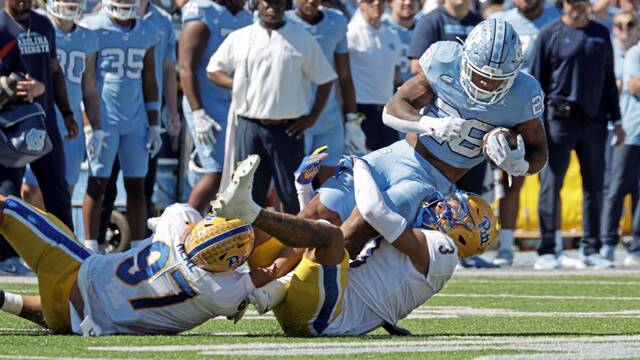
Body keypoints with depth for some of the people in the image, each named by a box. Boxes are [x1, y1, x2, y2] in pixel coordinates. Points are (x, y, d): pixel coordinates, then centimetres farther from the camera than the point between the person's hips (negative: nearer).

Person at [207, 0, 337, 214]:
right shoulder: (239, 38, 8)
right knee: (250, 192, 6)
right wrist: (237, 86, 0)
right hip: (249, 126, 2)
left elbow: (325, 79, 6)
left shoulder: (302, 38, 4)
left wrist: (312, 117, -1)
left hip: (288, 129, -2)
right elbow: (213, 70, 16)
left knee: (292, 193, 0)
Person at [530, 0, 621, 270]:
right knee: (551, 184, -6)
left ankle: (591, 250, 14)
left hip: (594, 122, 4)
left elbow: (609, 80, 17)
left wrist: (615, 119, 13)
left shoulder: (601, 34, 12)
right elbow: (536, 80, 0)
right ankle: (547, 251, -4)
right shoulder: (550, 34, 1)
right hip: (559, 121, -4)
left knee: (594, 187, 7)